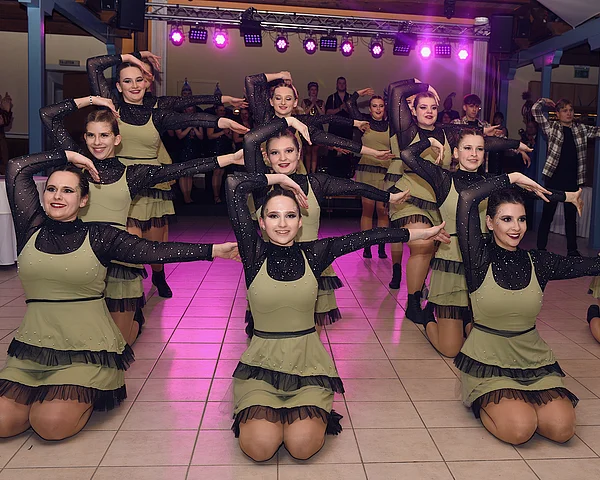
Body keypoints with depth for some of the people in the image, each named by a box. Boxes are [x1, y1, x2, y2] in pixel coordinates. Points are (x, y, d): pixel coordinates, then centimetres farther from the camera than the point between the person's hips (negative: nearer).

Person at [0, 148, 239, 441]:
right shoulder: (32, 228, 6)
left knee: (52, 424, -20)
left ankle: (85, 396, 13)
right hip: (32, 348, 3)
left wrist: (214, 250, -11)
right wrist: (68, 156, 7)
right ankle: (48, 396, 18)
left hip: (87, 349, -3)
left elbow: (154, 251, -6)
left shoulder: (99, 236, 0)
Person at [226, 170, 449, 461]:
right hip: (262, 363, -1)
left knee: (302, 446, -21)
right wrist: (280, 178, 1)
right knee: (260, 447, -20)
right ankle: (257, 412, 14)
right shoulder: (255, 253, -4)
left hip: (307, 362, 1)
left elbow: (368, 237, 5)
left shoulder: (312, 253, 2)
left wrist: (422, 233, 9)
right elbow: (235, 186, -9)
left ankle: (309, 411, 14)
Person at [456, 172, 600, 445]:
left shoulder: (538, 262, 2)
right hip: (488, 362, -4)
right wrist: (514, 178, -13)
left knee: (562, 428, -14)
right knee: (519, 429, -22)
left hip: (534, 362, 4)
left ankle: (515, 401, 15)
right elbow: (467, 198, -22)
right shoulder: (480, 258, -10)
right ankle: (484, 402, 10)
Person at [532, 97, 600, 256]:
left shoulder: (581, 129, 11)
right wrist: (545, 101, 8)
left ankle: (572, 250, 21)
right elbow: (535, 110, -6)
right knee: (547, 214, 1)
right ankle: (541, 248, 9)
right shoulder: (551, 127, 0)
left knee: (571, 215, 12)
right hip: (554, 178, -4)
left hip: (572, 180, 4)